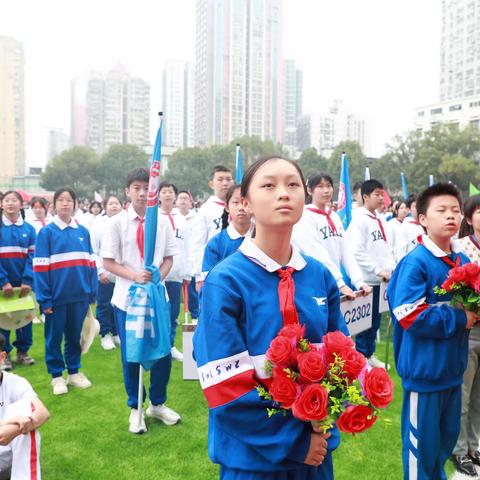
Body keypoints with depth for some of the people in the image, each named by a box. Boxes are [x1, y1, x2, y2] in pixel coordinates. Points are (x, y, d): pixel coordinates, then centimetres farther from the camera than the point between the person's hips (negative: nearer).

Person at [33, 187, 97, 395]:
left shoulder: (83, 231, 4)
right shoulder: (46, 232, -6)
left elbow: (90, 264, 8)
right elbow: (40, 267, -8)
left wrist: (92, 292, 5)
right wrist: (44, 299, -11)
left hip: (79, 295, 3)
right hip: (57, 296, -3)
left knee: (75, 336, 15)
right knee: (54, 337, 9)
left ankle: (74, 372, 29)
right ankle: (57, 376, 24)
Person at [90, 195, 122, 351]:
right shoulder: (98, 224, -1)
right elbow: (93, 251, -2)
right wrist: (100, 271, -7)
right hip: (105, 274, -2)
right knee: (104, 306, 5)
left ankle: (116, 333, 24)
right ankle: (105, 335, 19)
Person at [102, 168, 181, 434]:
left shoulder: (163, 221, 0)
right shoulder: (117, 222, -5)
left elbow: (169, 258, 6)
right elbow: (108, 262, -4)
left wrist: (157, 278, -12)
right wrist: (135, 276, -19)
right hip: (127, 298, -2)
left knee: (163, 353, 8)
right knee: (131, 357, 8)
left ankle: (157, 404, 31)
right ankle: (135, 409, 28)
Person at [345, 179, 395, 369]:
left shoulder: (380, 220, 13)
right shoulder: (360, 220, -11)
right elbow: (357, 252, -18)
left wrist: (392, 268, 3)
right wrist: (379, 271, -16)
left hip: (381, 280, 8)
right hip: (368, 280, -8)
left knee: (376, 320, 15)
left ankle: (370, 354, 28)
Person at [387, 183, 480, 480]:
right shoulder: (415, 263, -19)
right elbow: (410, 316, -24)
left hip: (453, 366, 7)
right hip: (424, 368, -7)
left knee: (448, 436, 22)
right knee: (422, 440, 9)